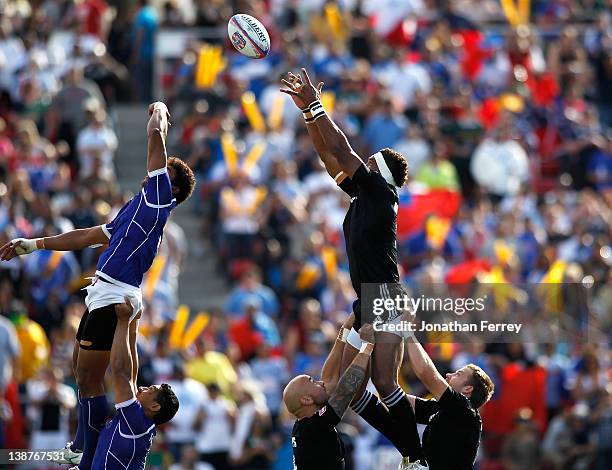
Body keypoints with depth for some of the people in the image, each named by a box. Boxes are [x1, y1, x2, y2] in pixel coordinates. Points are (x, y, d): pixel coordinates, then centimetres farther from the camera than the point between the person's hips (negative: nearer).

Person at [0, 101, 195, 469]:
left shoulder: (159, 200, -5)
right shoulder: (137, 207, 22)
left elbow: (156, 136, -8)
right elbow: (89, 237, 28)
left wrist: (159, 111, 12)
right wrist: (33, 244, 28)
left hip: (115, 298, -10)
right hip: (103, 296, 10)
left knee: (90, 380, -9)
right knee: (81, 370, 23)